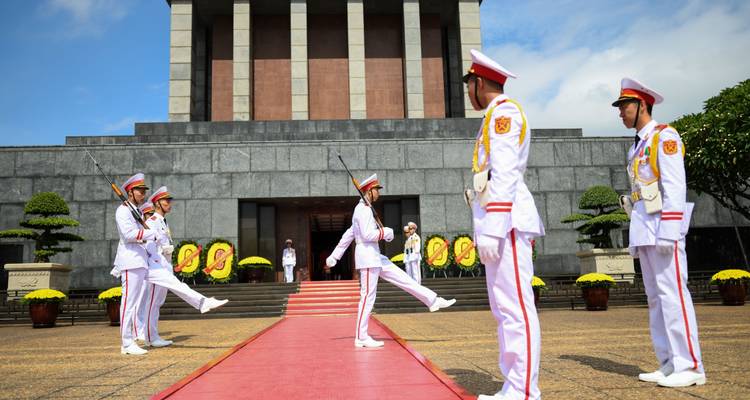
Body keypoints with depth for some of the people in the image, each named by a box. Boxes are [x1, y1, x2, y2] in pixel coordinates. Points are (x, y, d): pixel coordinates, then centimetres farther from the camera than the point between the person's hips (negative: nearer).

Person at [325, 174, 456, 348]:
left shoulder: (365, 209, 20)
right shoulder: (364, 209, -12)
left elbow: (349, 234, 21)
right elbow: (367, 235, -23)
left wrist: (335, 255, 21)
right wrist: (385, 232, -6)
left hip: (375, 257, 10)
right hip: (367, 255, -10)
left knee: (403, 279, 9)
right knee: (368, 295, -6)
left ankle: (433, 301, 13)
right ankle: (361, 338, 0)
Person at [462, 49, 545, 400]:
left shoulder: (504, 111, -5)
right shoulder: (496, 117, 25)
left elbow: (504, 175, -16)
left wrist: (491, 228, -22)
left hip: (506, 221, -10)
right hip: (501, 224, 10)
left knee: (515, 307, -10)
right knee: (504, 308, 10)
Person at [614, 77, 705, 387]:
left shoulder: (665, 136, -3)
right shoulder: (638, 146, 21)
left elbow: (675, 187, -13)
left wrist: (668, 231, -20)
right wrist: (638, 234, 16)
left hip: (662, 225, -9)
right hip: (643, 228, 9)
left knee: (672, 292, -9)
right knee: (655, 297, 7)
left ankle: (690, 367, -3)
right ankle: (669, 364, 12)